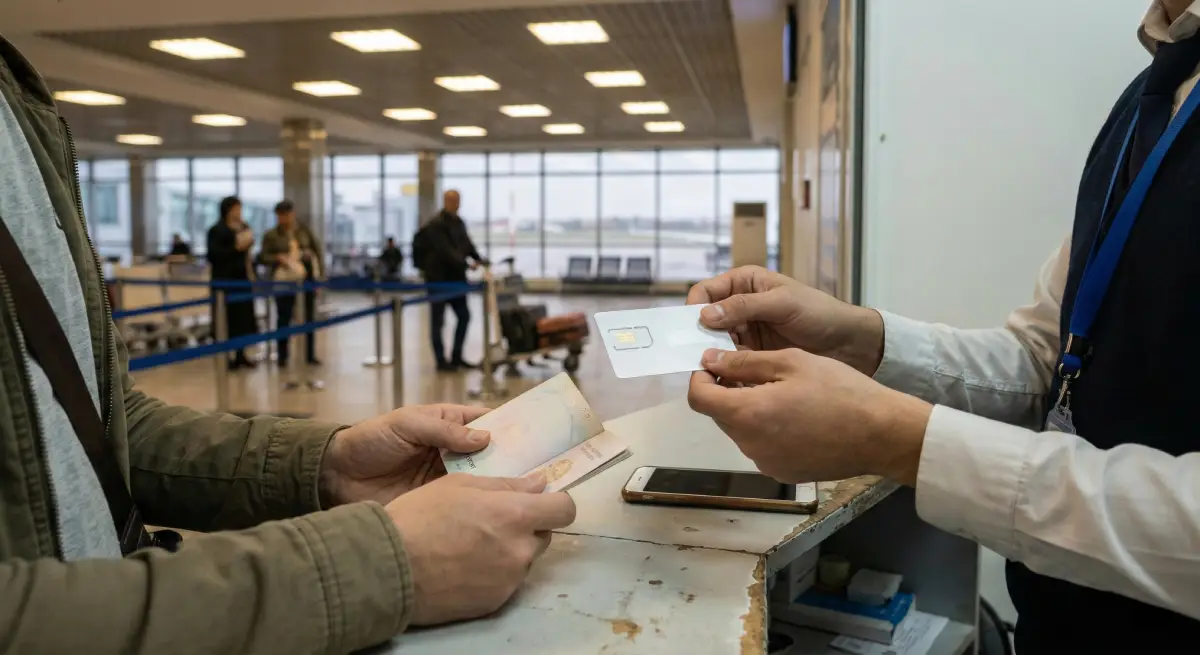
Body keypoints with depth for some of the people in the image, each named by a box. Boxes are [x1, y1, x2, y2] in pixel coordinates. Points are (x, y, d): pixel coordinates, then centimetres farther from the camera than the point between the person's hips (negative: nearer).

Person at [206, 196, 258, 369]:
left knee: (243, 318, 6)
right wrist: (235, 247, -19)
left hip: (243, 279, 6)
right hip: (225, 281, -6)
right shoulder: (216, 230, -7)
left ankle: (241, 355, 15)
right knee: (228, 319, -6)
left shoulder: (244, 227, 13)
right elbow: (213, 255, -14)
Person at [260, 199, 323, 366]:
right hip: (284, 281, -2)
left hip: (306, 279, 2)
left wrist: (318, 270, 5)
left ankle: (310, 355, 15)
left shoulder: (304, 230, 6)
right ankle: (282, 356, 10)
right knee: (284, 318, 0)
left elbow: (317, 248, 13)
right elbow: (262, 258, -1)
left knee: (309, 317, 6)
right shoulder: (271, 235, -1)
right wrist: (277, 258, -19)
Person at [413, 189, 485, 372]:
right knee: (438, 321, 0)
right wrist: (466, 264, -29)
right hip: (438, 278, -8)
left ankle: (456, 357, 19)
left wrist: (479, 259, -5)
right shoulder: (435, 225, -13)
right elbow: (445, 251, -23)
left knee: (464, 316, 9)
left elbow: (467, 244, 12)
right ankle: (441, 361, 7)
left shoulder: (459, 223, 13)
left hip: (456, 277, 8)